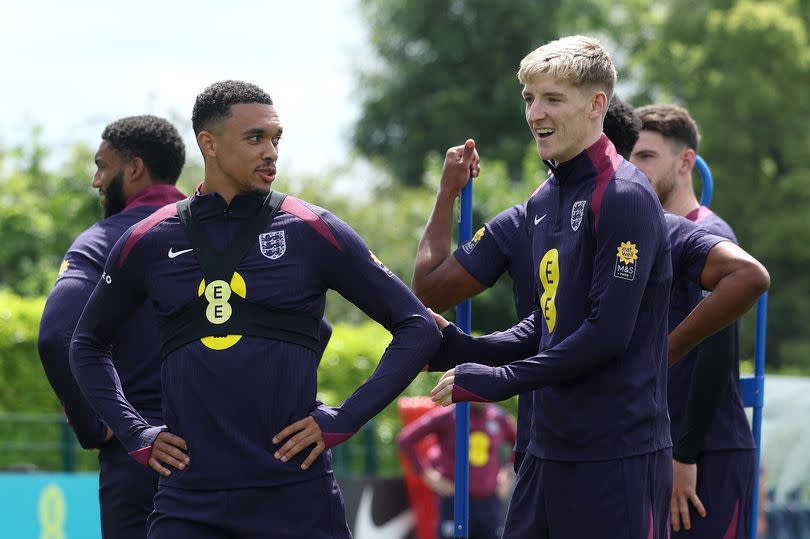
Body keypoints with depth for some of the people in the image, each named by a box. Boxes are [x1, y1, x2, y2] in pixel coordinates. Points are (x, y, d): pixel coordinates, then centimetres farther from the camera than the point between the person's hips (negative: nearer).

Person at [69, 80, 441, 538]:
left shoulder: (313, 232, 2)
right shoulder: (148, 243, 8)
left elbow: (418, 329, 5)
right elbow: (88, 343, 23)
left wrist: (344, 421, -4)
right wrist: (137, 435, 10)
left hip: (296, 500, -1)